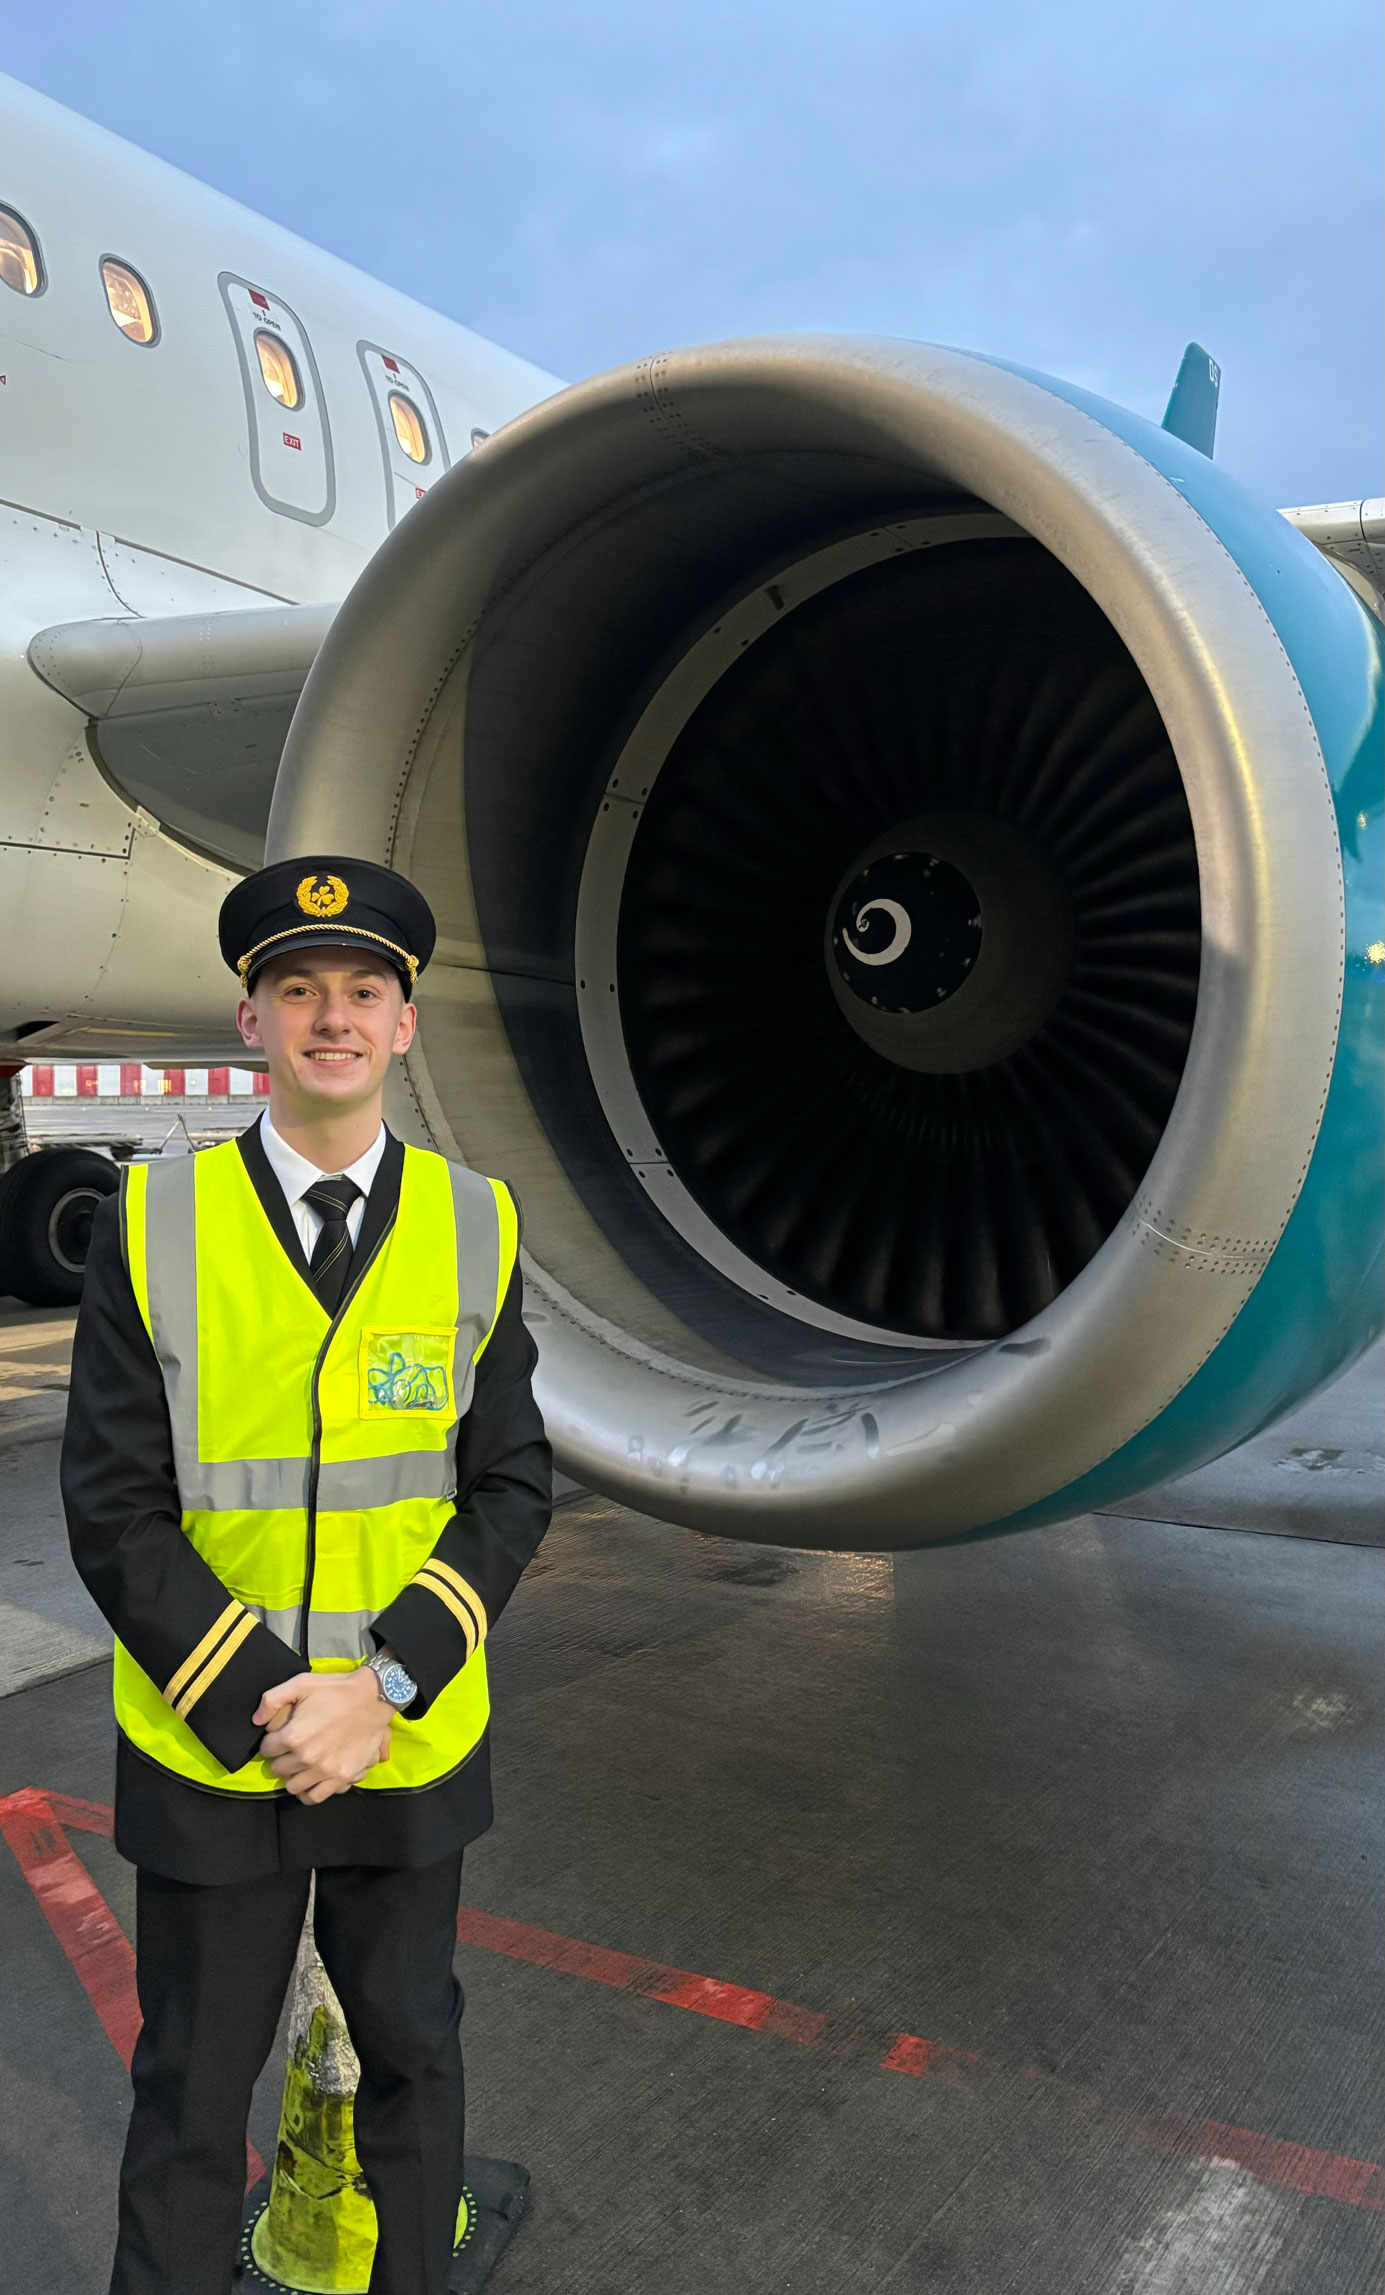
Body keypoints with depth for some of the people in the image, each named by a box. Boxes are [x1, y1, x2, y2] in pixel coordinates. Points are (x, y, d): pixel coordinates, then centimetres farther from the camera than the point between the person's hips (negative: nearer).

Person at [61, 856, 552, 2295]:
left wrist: (383, 1689, -16)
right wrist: (259, 1708, -16)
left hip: (413, 1746, 2)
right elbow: (115, 1509, -10)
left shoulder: (475, 1227, -5)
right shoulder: (151, 1224, -9)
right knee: (192, 2084, 16)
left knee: (412, 2050, 21)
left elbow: (510, 1489, -4)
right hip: (204, 1751, -1)